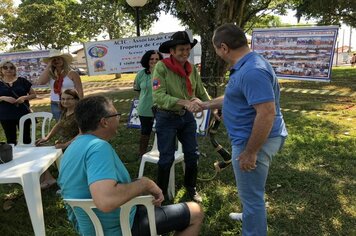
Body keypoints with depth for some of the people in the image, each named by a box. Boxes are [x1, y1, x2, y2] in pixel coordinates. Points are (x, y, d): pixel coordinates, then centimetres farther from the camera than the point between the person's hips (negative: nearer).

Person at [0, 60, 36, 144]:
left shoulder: (22, 81, 4)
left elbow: (33, 94, 7)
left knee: (26, 138, 3)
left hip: (23, 114, 0)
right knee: (10, 139, 8)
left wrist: (24, 97, -11)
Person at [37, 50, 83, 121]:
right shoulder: (50, 74, 6)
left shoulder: (72, 73, -4)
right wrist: (48, 66, -6)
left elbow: (79, 91, -5)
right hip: (55, 105, 4)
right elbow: (40, 82, -13)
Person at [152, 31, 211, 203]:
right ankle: (160, 193, 27)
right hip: (166, 118, -5)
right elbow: (158, 96, -25)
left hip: (187, 117, 5)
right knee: (167, 158, 5)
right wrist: (183, 102, -35)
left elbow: (201, 92, 10)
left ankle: (191, 187, 37)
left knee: (192, 154, 13)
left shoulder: (192, 69, 1)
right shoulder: (161, 67, -16)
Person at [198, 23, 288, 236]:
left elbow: (267, 113, -31)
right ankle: (253, 216, 53)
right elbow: (234, 98, 22)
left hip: (254, 141, -11)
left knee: (252, 193, 6)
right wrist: (207, 104, 31)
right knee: (252, 190, 30)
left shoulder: (252, 71, -27)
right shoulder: (245, 66, 9)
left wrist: (250, 152, -26)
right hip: (251, 137, 11)